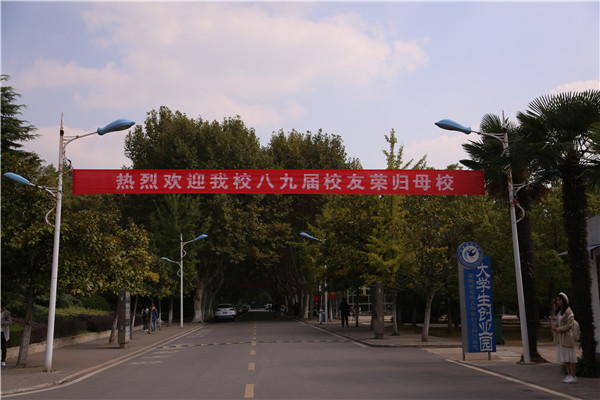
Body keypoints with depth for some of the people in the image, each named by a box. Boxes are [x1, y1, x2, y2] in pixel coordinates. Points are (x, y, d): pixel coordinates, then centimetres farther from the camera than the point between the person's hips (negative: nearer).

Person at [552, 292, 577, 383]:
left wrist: (557, 329, -15)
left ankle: (573, 376, 2)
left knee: (570, 356, -3)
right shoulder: (558, 312, 14)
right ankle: (569, 375, 16)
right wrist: (555, 320, 1)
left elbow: (569, 325, -17)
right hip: (560, 337, 8)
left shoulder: (568, 312, -11)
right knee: (564, 356, 9)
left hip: (567, 336, -8)